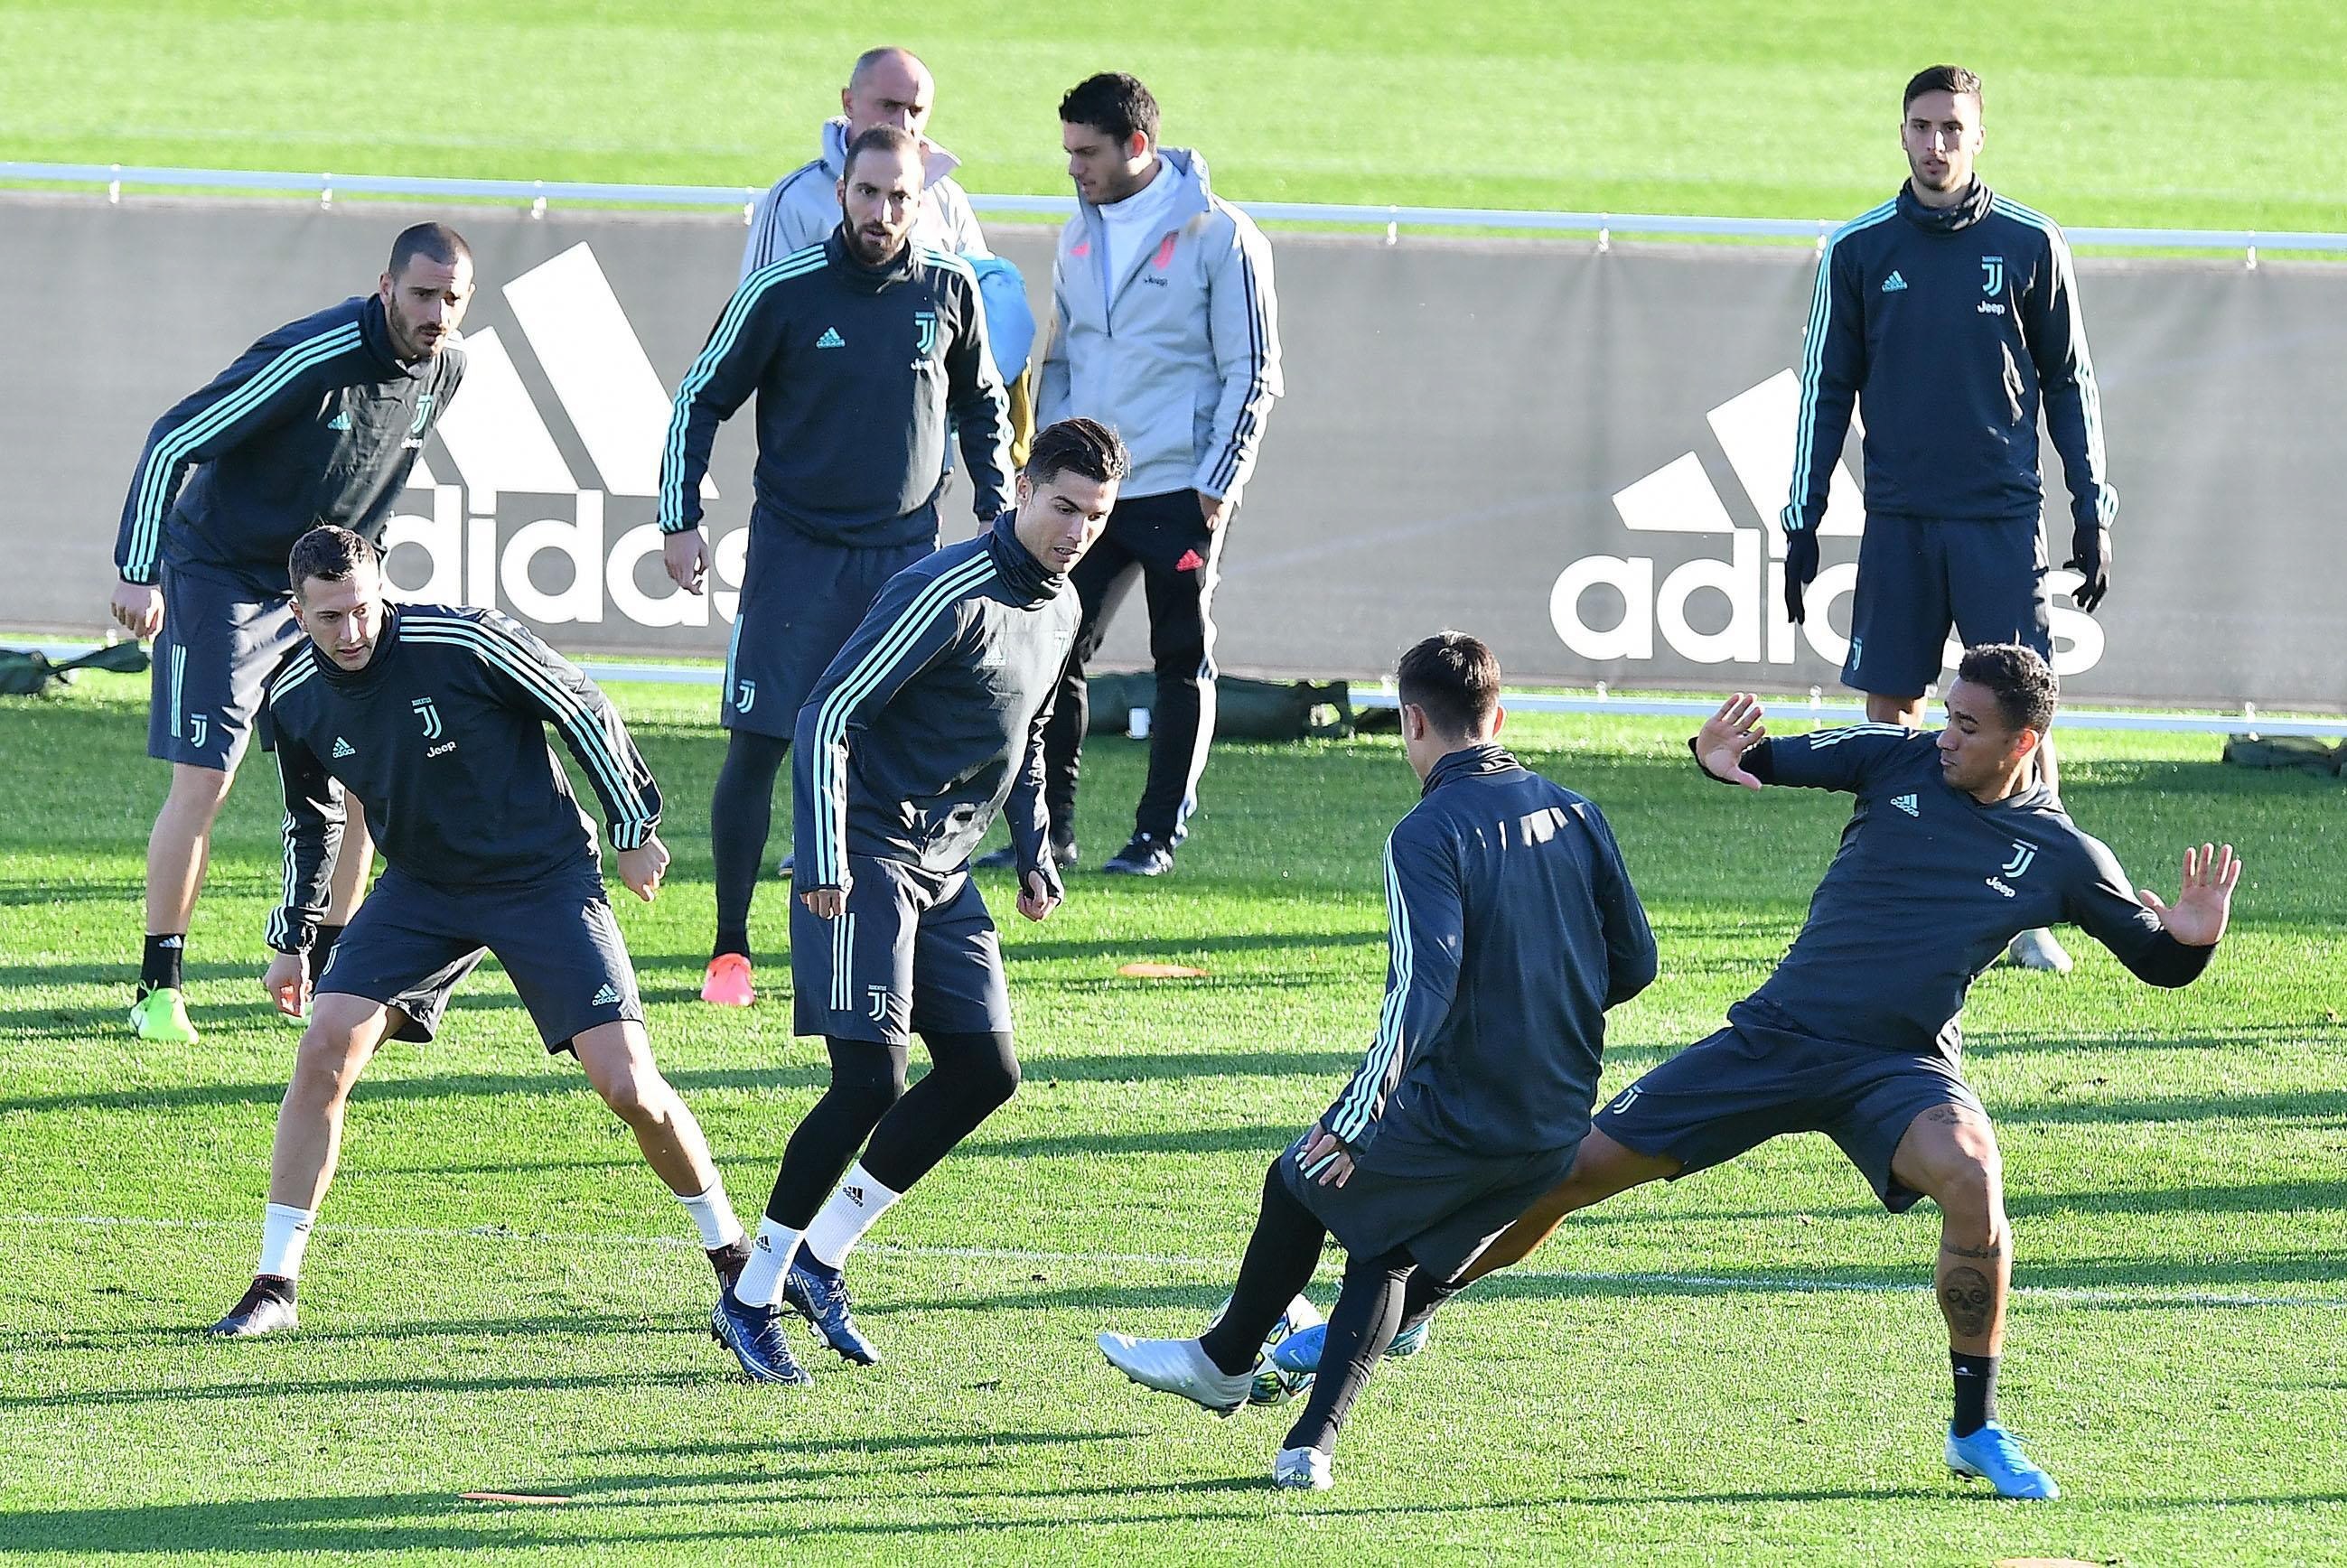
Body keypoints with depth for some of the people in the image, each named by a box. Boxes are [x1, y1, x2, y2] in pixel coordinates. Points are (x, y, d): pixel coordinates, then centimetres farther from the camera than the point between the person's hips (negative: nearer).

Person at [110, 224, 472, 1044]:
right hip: (218, 575, -7)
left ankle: (328, 972, 15)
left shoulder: (444, 369, -4)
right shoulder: (310, 360, -28)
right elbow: (171, 442, -24)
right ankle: (159, 989, -1)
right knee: (202, 782, -10)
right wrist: (138, 572, -25)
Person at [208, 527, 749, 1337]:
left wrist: (635, 829, -2)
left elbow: (585, 710, -9)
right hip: (421, 889, 4)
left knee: (626, 1083, -11)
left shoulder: (465, 643, -23)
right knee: (324, 1051, -13)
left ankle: (733, 1253, 11)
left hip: (544, 876, -4)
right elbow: (310, 820, 14)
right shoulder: (295, 700, -7)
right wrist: (291, 940, 17)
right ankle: (274, 1287, -5)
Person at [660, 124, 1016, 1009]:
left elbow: (982, 406, 18)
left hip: (906, 554, 2)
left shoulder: (949, 291, 2)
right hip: (794, 550, -2)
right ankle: (730, 951, 4)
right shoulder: (784, 290, -7)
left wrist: (998, 512, 11)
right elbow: (701, 400, 1)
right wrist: (680, 520, -4)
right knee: (756, 746, -5)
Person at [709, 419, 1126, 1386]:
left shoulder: (1060, 609, 10)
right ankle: (750, 1299, -5)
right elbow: (825, 716, -20)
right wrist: (823, 863, -24)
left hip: (943, 873, 9)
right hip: (868, 859, -9)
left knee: (985, 1071, 5)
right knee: (871, 1081, -15)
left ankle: (818, 1261, 14)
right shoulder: (950, 594, -18)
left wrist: (1035, 859, 19)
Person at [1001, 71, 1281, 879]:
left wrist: (1215, 489, -12)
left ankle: (1160, 833, 8)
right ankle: (1049, 828, 7)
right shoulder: (1079, 237, 11)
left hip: (1179, 490, -6)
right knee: (1053, 651, 0)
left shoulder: (1219, 237, -7)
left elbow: (1252, 374, -7)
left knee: (1183, 664, 2)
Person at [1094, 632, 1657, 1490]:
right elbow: (1635, 962, 10)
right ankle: (1312, 1443, 10)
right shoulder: (1574, 815, 5)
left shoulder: (1429, 833, -14)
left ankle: (1224, 1363, 40)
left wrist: (1355, 1120, -21)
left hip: (1458, 1112, -6)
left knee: (1298, 1188, 20)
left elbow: (1422, 988, -24)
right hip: (1562, 1123, 6)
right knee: (1388, 1250, 22)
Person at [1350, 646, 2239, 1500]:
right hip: (1775, 1036, 2)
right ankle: (1399, 1312, 20)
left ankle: (1976, 1432, -18)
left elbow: (2158, 963, 5)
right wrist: (1721, 756, -28)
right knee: (1575, 1169, -1)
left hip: (1897, 1067, -2)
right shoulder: (1896, 761, 0)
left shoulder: (2060, 856, -2)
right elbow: (1765, 758, -4)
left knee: (1971, 1176, -35)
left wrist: (2190, 939, -20)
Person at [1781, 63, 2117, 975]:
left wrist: (2092, 511, 5)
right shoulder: (1859, 251, 5)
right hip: (1898, 521, 1)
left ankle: (2033, 919, -2)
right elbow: (1827, 390, 10)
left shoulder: (2029, 246, 3)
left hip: (2004, 520, -1)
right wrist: (1802, 521, 7)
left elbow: (2070, 383, 9)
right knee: (1889, 710, 1)